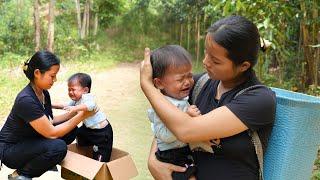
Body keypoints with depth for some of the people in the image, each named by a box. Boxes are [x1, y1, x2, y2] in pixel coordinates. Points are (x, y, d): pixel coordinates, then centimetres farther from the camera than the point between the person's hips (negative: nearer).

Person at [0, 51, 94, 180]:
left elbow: (49, 122, 6)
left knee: (71, 131, -4)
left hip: (29, 142, 8)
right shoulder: (26, 100, -30)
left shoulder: (43, 93, -3)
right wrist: (82, 116, -22)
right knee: (58, 147, -29)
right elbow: (52, 133, -26)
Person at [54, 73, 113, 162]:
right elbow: (68, 106, 23)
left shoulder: (87, 97, -25)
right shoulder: (76, 100, 4)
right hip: (89, 127, 10)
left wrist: (76, 108, -56)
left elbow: (90, 105, -47)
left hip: (102, 131, -10)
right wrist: (55, 106, 16)